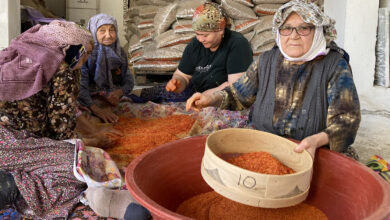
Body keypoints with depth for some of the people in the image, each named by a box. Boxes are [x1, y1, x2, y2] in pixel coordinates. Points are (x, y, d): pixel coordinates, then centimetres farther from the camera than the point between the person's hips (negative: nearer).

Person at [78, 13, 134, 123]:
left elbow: (129, 81, 10)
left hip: (115, 101, 5)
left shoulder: (120, 52, 6)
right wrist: (96, 109, -30)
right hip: (91, 101, -4)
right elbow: (80, 86, -18)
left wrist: (119, 92, -13)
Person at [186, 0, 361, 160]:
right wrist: (212, 99, -3)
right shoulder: (266, 61, 6)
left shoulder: (335, 67, -7)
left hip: (317, 154, -2)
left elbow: (347, 119, -13)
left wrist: (318, 140, -33)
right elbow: (239, 94, 18)